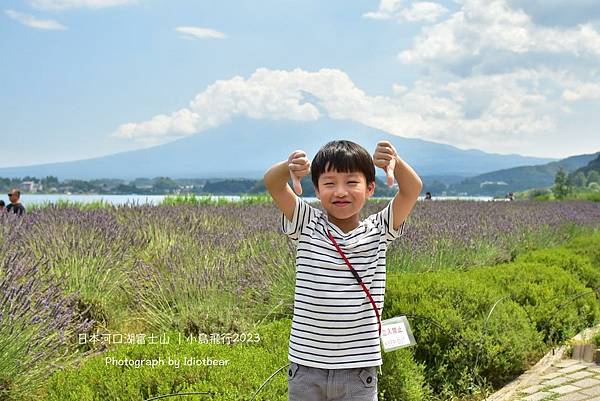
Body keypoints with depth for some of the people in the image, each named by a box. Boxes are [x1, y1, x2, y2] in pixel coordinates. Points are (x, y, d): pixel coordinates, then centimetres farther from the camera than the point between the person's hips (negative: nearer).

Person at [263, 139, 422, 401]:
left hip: (359, 369, 0)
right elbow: (272, 184, -13)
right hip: (306, 365, 1)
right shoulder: (307, 226, -2)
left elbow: (412, 189, -13)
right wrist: (288, 167, -35)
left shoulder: (378, 231, 0)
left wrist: (395, 162, -33)